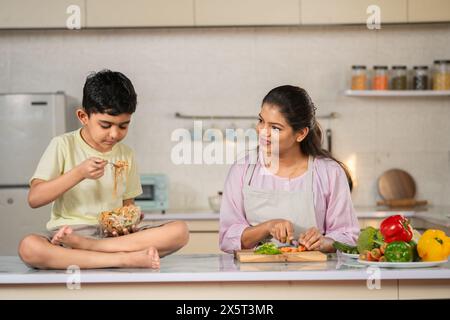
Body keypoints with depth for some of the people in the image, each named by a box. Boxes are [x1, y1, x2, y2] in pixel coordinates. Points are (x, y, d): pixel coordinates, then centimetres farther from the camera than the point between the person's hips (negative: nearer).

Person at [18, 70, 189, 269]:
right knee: (28, 247, -38)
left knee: (179, 231, -21)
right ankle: (127, 258, -35)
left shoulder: (126, 155, 12)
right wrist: (79, 173, -17)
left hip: (114, 235, 4)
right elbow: (34, 199, -6)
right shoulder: (63, 145, 1)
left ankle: (85, 245, -26)